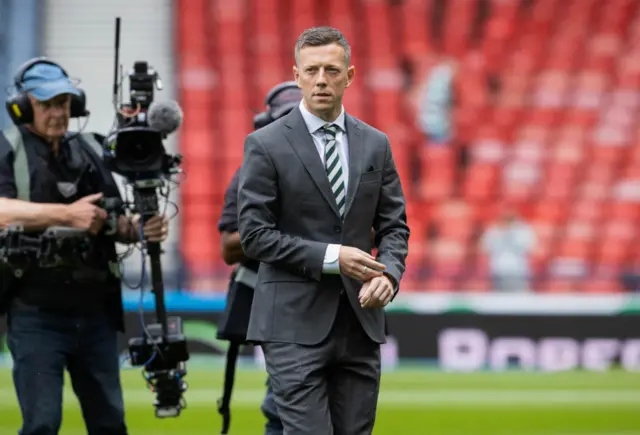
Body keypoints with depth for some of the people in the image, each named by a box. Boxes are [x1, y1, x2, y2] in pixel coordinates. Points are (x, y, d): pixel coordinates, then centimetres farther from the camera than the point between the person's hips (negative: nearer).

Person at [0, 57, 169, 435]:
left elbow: (114, 223, 16)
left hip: (95, 311, 5)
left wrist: (139, 229, -7)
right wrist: (67, 214, -26)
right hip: (37, 314, -5)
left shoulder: (89, 149, 15)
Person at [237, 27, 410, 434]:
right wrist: (331, 257, -15)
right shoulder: (266, 145, -4)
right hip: (295, 323, -5)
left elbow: (394, 225, 12)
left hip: (360, 320, 5)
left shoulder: (375, 144, 10)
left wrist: (388, 273, -9)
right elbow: (254, 234, -8)